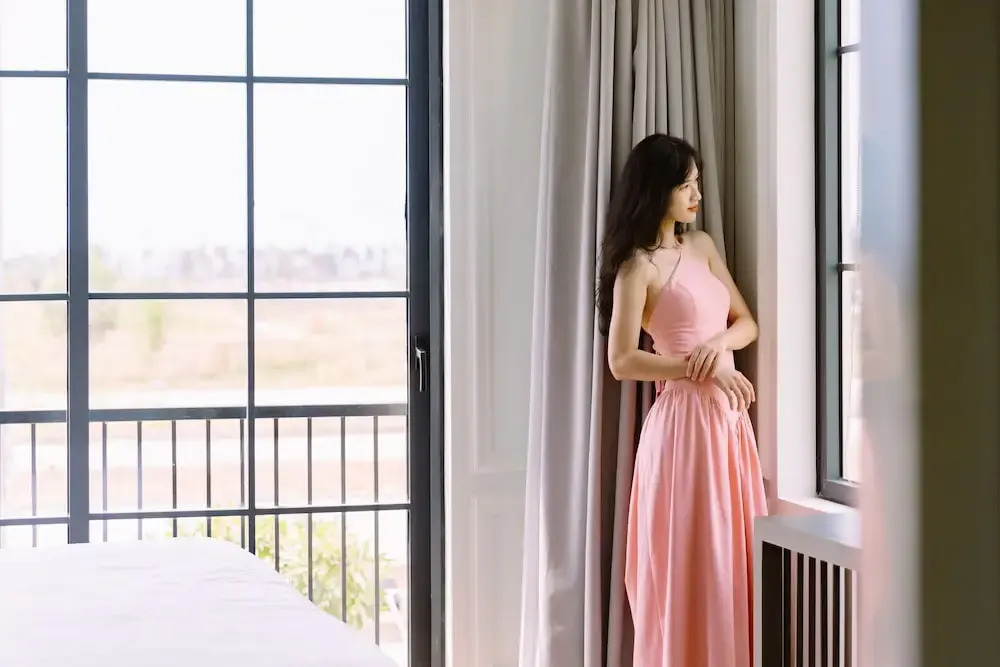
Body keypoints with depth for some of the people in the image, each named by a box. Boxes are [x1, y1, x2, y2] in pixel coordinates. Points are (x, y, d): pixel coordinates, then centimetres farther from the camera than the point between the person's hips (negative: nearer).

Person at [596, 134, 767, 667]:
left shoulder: (702, 246, 14)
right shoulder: (638, 265, -8)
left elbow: (746, 321, 15)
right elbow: (621, 361, -14)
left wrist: (720, 343, -6)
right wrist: (699, 369, -15)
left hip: (729, 416, 7)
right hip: (685, 419, -7)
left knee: (730, 560, 10)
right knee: (689, 564, -2)